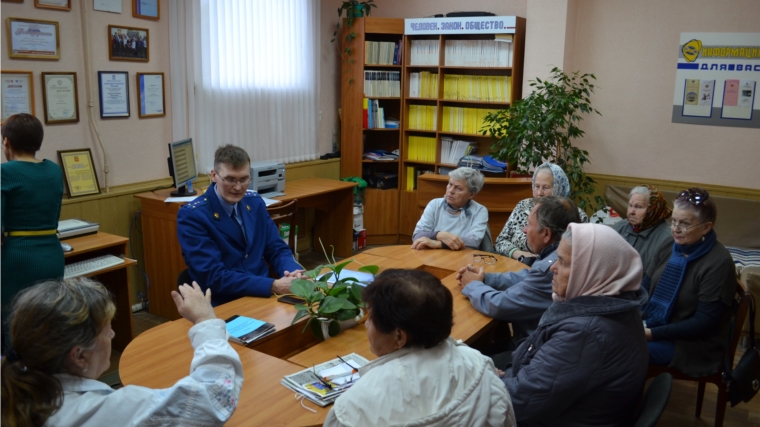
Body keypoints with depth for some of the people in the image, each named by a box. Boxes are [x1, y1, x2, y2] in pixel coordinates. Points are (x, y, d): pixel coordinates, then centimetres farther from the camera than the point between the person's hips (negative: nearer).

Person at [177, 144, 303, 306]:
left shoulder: (255, 202, 6)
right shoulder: (191, 215, -12)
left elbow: (277, 250, 9)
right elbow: (215, 276, -19)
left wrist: (293, 272, -14)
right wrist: (273, 286, -28)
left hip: (263, 297, 6)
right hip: (223, 306, -5)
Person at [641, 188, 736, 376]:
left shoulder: (719, 263, -15)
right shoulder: (667, 250, 4)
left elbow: (703, 323, -17)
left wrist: (652, 334, -23)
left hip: (692, 344, -6)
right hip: (651, 326, 6)